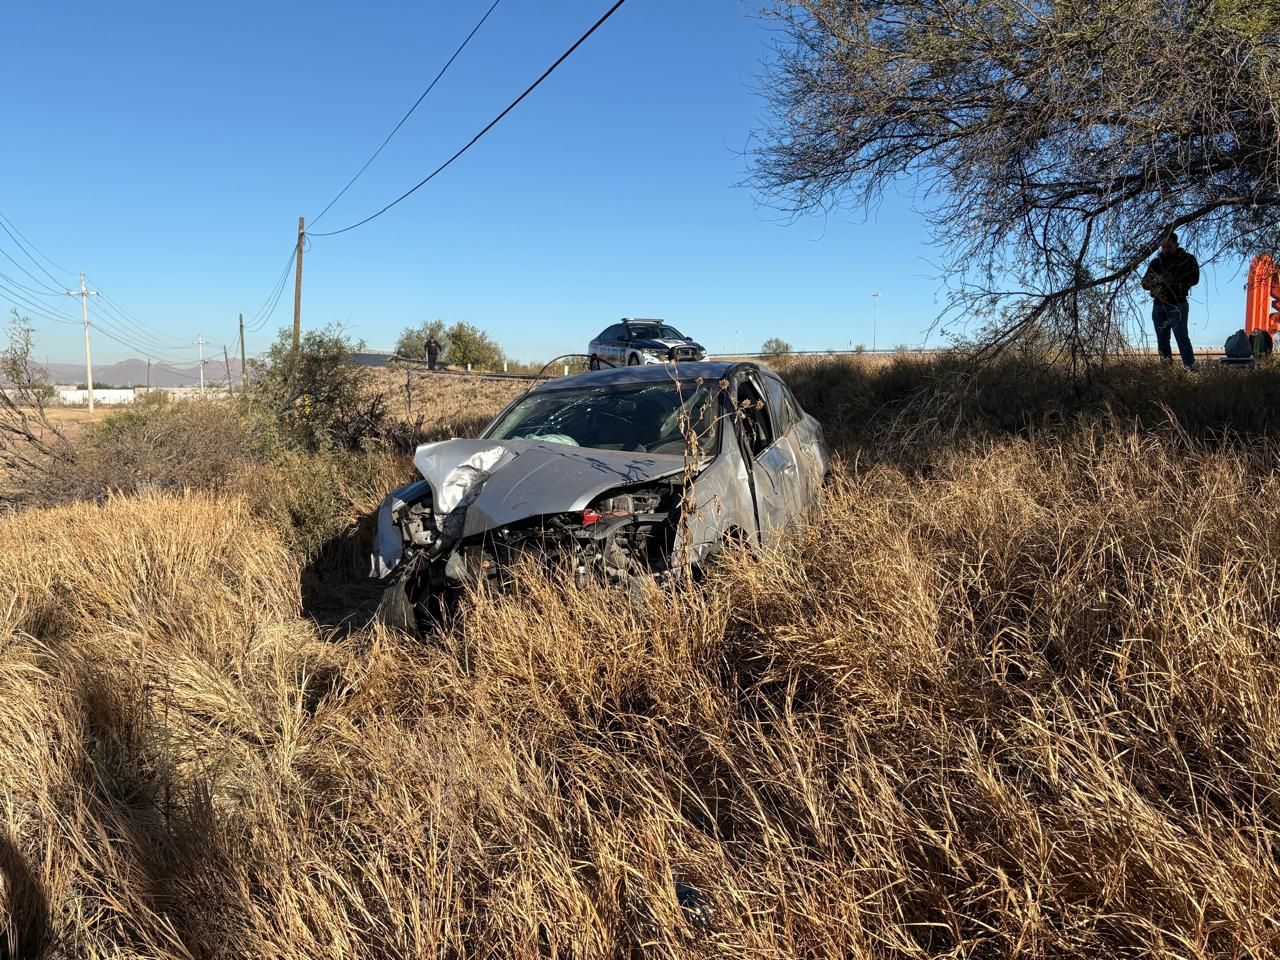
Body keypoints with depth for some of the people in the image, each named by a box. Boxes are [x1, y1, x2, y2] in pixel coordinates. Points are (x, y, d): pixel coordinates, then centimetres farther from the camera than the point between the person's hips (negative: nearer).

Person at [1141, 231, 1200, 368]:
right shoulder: (1156, 262, 12)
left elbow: (1194, 279, -8)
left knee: (1182, 338, -13)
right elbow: (1144, 283, 7)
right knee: (1162, 340, 7)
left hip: (1177, 306, -5)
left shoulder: (1187, 260, 2)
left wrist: (1173, 281, -20)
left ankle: (1191, 367, -15)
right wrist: (1155, 281, -15)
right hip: (1158, 305, 5)